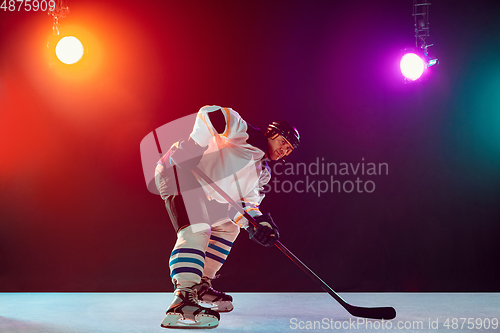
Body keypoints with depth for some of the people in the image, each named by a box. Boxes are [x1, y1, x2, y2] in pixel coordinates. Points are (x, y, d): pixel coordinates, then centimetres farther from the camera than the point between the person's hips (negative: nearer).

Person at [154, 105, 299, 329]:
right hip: (178, 171, -11)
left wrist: (258, 224, -12)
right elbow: (209, 114, -19)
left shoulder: (263, 172, 18)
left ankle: (200, 287, 23)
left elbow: (246, 203, 8)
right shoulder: (245, 134, -7)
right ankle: (182, 302, -38)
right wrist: (194, 146, -26)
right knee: (196, 232, -27)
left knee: (227, 227, 21)